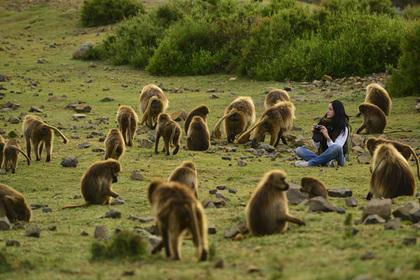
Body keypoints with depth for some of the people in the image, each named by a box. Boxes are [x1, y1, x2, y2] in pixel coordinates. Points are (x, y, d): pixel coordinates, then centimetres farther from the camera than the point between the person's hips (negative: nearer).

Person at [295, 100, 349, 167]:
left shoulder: (343, 128, -5)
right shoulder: (324, 122, 8)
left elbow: (336, 148, -16)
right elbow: (318, 147, 11)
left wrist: (327, 137, -27)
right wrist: (314, 134, -5)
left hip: (338, 158, -5)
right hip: (323, 156, 5)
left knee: (336, 147, -38)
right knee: (299, 150, -14)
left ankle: (310, 163, -29)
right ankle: (327, 162, -32)